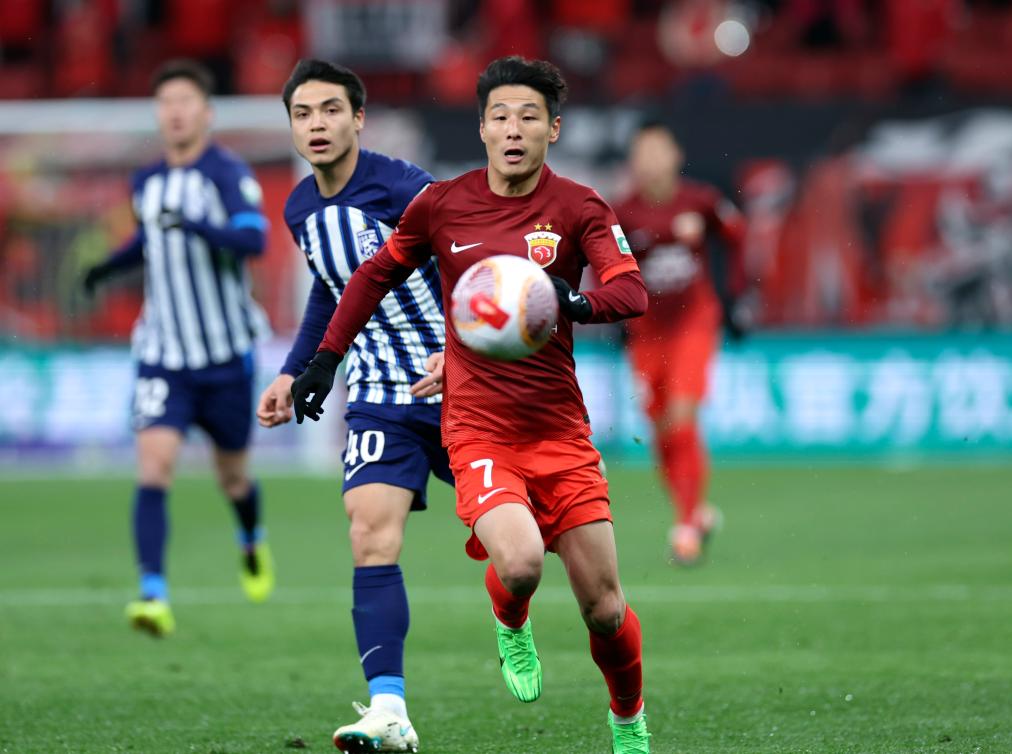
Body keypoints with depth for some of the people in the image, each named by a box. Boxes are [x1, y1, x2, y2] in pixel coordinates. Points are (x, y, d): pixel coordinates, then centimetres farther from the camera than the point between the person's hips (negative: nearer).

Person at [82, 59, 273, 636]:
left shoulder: (228, 173, -12)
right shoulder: (147, 183, 6)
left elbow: (254, 239, -28)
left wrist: (199, 226, -43)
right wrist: (113, 265, 10)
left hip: (226, 355, -3)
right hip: (163, 355, 3)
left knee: (233, 476, 12)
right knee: (154, 464, -17)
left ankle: (253, 544, 47)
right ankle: (154, 598, -21)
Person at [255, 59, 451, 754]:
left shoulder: (403, 188, -17)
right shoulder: (302, 210, 6)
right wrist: (294, 375, 19)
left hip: (458, 384, -4)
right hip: (379, 396, 4)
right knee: (371, 537, -15)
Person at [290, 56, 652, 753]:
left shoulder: (577, 207, -3)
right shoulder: (442, 204, 1)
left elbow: (634, 291, -17)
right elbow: (377, 275, 17)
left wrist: (575, 302, -37)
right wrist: (327, 358, 15)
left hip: (560, 428, 1)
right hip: (478, 429, -1)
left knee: (604, 607, -1)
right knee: (519, 562, -27)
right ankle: (510, 624, 10)